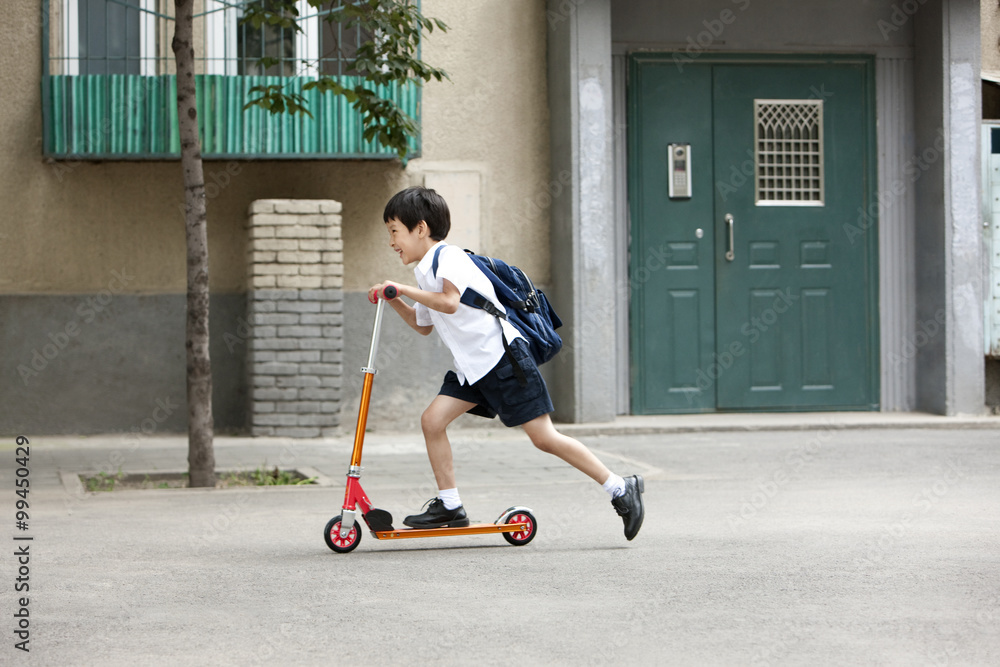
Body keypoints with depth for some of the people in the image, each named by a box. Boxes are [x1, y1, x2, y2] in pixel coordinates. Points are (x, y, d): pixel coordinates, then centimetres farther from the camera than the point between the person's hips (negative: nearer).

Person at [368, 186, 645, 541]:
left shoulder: (448, 257, -12)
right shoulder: (425, 271, 18)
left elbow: (448, 302, -30)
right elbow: (424, 325, 31)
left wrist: (404, 289, -23)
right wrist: (394, 301, 19)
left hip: (502, 357, -10)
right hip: (471, 366, 10)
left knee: (544, 436, -9)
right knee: (432, 419, -4)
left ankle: (621, 488, -1)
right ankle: (449, 505, 6)